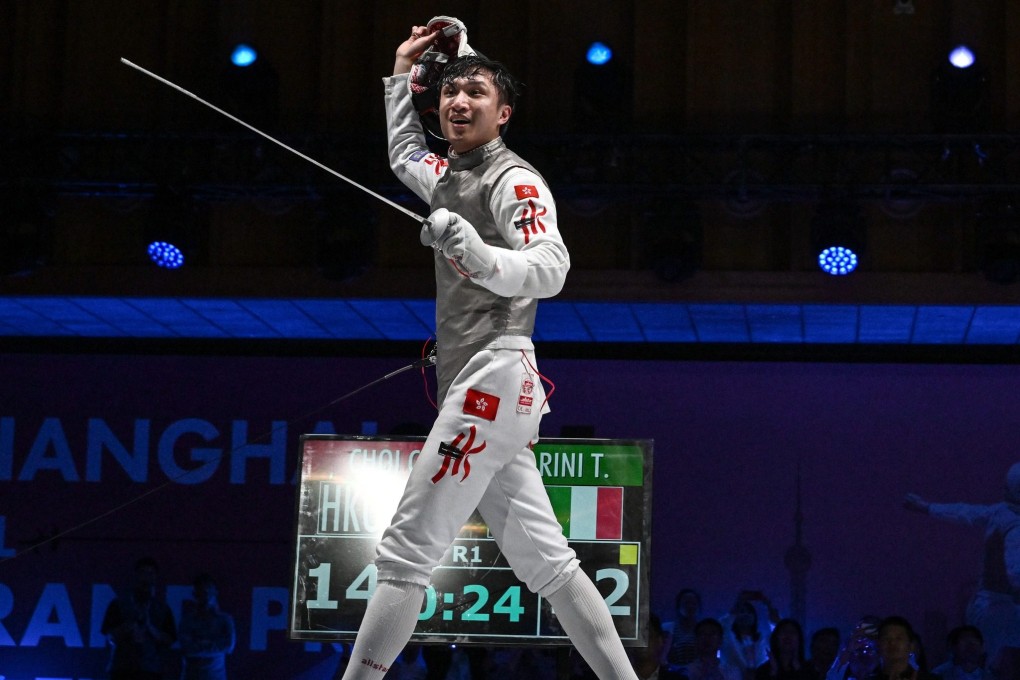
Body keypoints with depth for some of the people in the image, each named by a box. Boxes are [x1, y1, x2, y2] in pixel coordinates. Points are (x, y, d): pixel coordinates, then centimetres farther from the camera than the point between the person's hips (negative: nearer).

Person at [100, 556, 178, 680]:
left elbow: (169, 640, 5)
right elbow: (110, 636, 3)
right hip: (122, 669, -1)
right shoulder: (119, 604, 7)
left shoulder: (162, 609, 10)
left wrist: (151, 628, -11)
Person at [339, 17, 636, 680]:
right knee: (546, 562, 8)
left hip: (492, 377, -9)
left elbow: (551, 266, -24)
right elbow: (406, 154, 42)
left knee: (405, 555, -11)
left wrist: (483, 260, -43)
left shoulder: (513, 179, -7)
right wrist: (402, 72, 35)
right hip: (484, 393, 9)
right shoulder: (449, 177, 19)